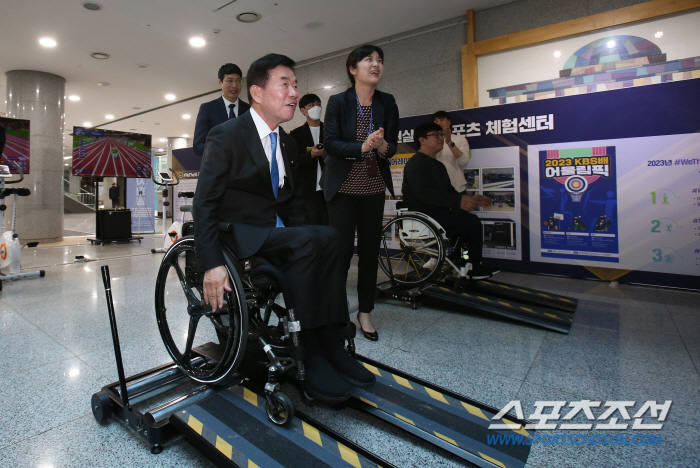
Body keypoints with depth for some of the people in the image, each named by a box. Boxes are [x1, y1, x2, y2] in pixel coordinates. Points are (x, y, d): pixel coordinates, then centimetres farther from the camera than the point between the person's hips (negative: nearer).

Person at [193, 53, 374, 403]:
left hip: (275, 232, 6)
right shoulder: (226, 135, -7)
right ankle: (311, 355, -23)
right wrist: (211, 264, -23)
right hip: (239, 235, -6)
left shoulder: (287, 144, 13)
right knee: (309, 240, -31)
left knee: (327, 237, -23)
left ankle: (329, 343, -18)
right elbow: (204, 204, -12)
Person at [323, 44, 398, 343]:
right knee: (342, 249, -5)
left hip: (374, 188, 3)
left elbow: (392, 146, 4)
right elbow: (330, 143, -11)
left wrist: (383, 146, -20)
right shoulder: (338, 102, -2)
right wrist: (362, 147, -25)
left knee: (370, 249, 5)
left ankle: (365, 312, 19)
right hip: (342, 187, -3)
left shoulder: (387, 103, 7)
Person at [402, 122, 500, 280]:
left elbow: (449, 190, 22)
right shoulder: (416, 163, -11)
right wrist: (458, 201, -30)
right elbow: (423, 193, -25)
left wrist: (469, 199, 4)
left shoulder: (438, 165, 22)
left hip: (436, 212, 10)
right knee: (472, 221, -15)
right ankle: (475, 268, 2)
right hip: (421, 216, -10)